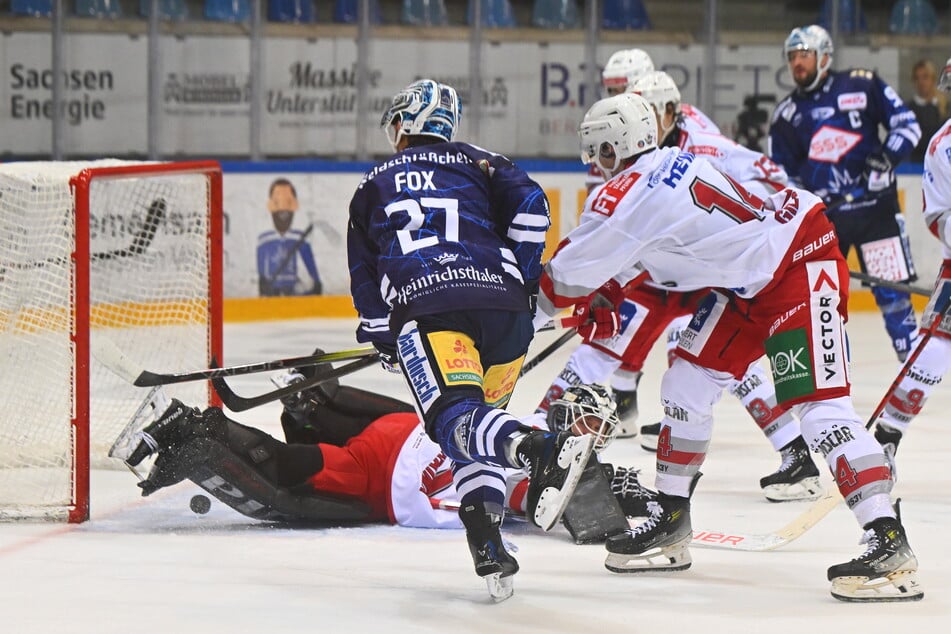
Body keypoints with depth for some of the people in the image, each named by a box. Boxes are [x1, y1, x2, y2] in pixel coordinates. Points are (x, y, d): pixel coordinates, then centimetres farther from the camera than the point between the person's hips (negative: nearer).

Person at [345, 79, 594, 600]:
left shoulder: (372, 188, 30)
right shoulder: (477, 164, 27)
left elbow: (364, 281, 29)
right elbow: (529, 204, 8)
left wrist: (384, 340, 40)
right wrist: (525, 281, 15)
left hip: (424, 307, -3)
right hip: (504, 307, 3)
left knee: (455, 419, -19)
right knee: (478, 423, 19)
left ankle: (537, 448, -53)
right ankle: (487, 546, 1)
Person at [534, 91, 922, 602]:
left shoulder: (623, 199, -14)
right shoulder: (672, 162, 11)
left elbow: (568, 280, -2)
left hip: (802, 268, -10)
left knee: (819, 405, -18)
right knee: (688, 381, 10)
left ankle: (889, 544, -25)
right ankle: (670, 522, 19)